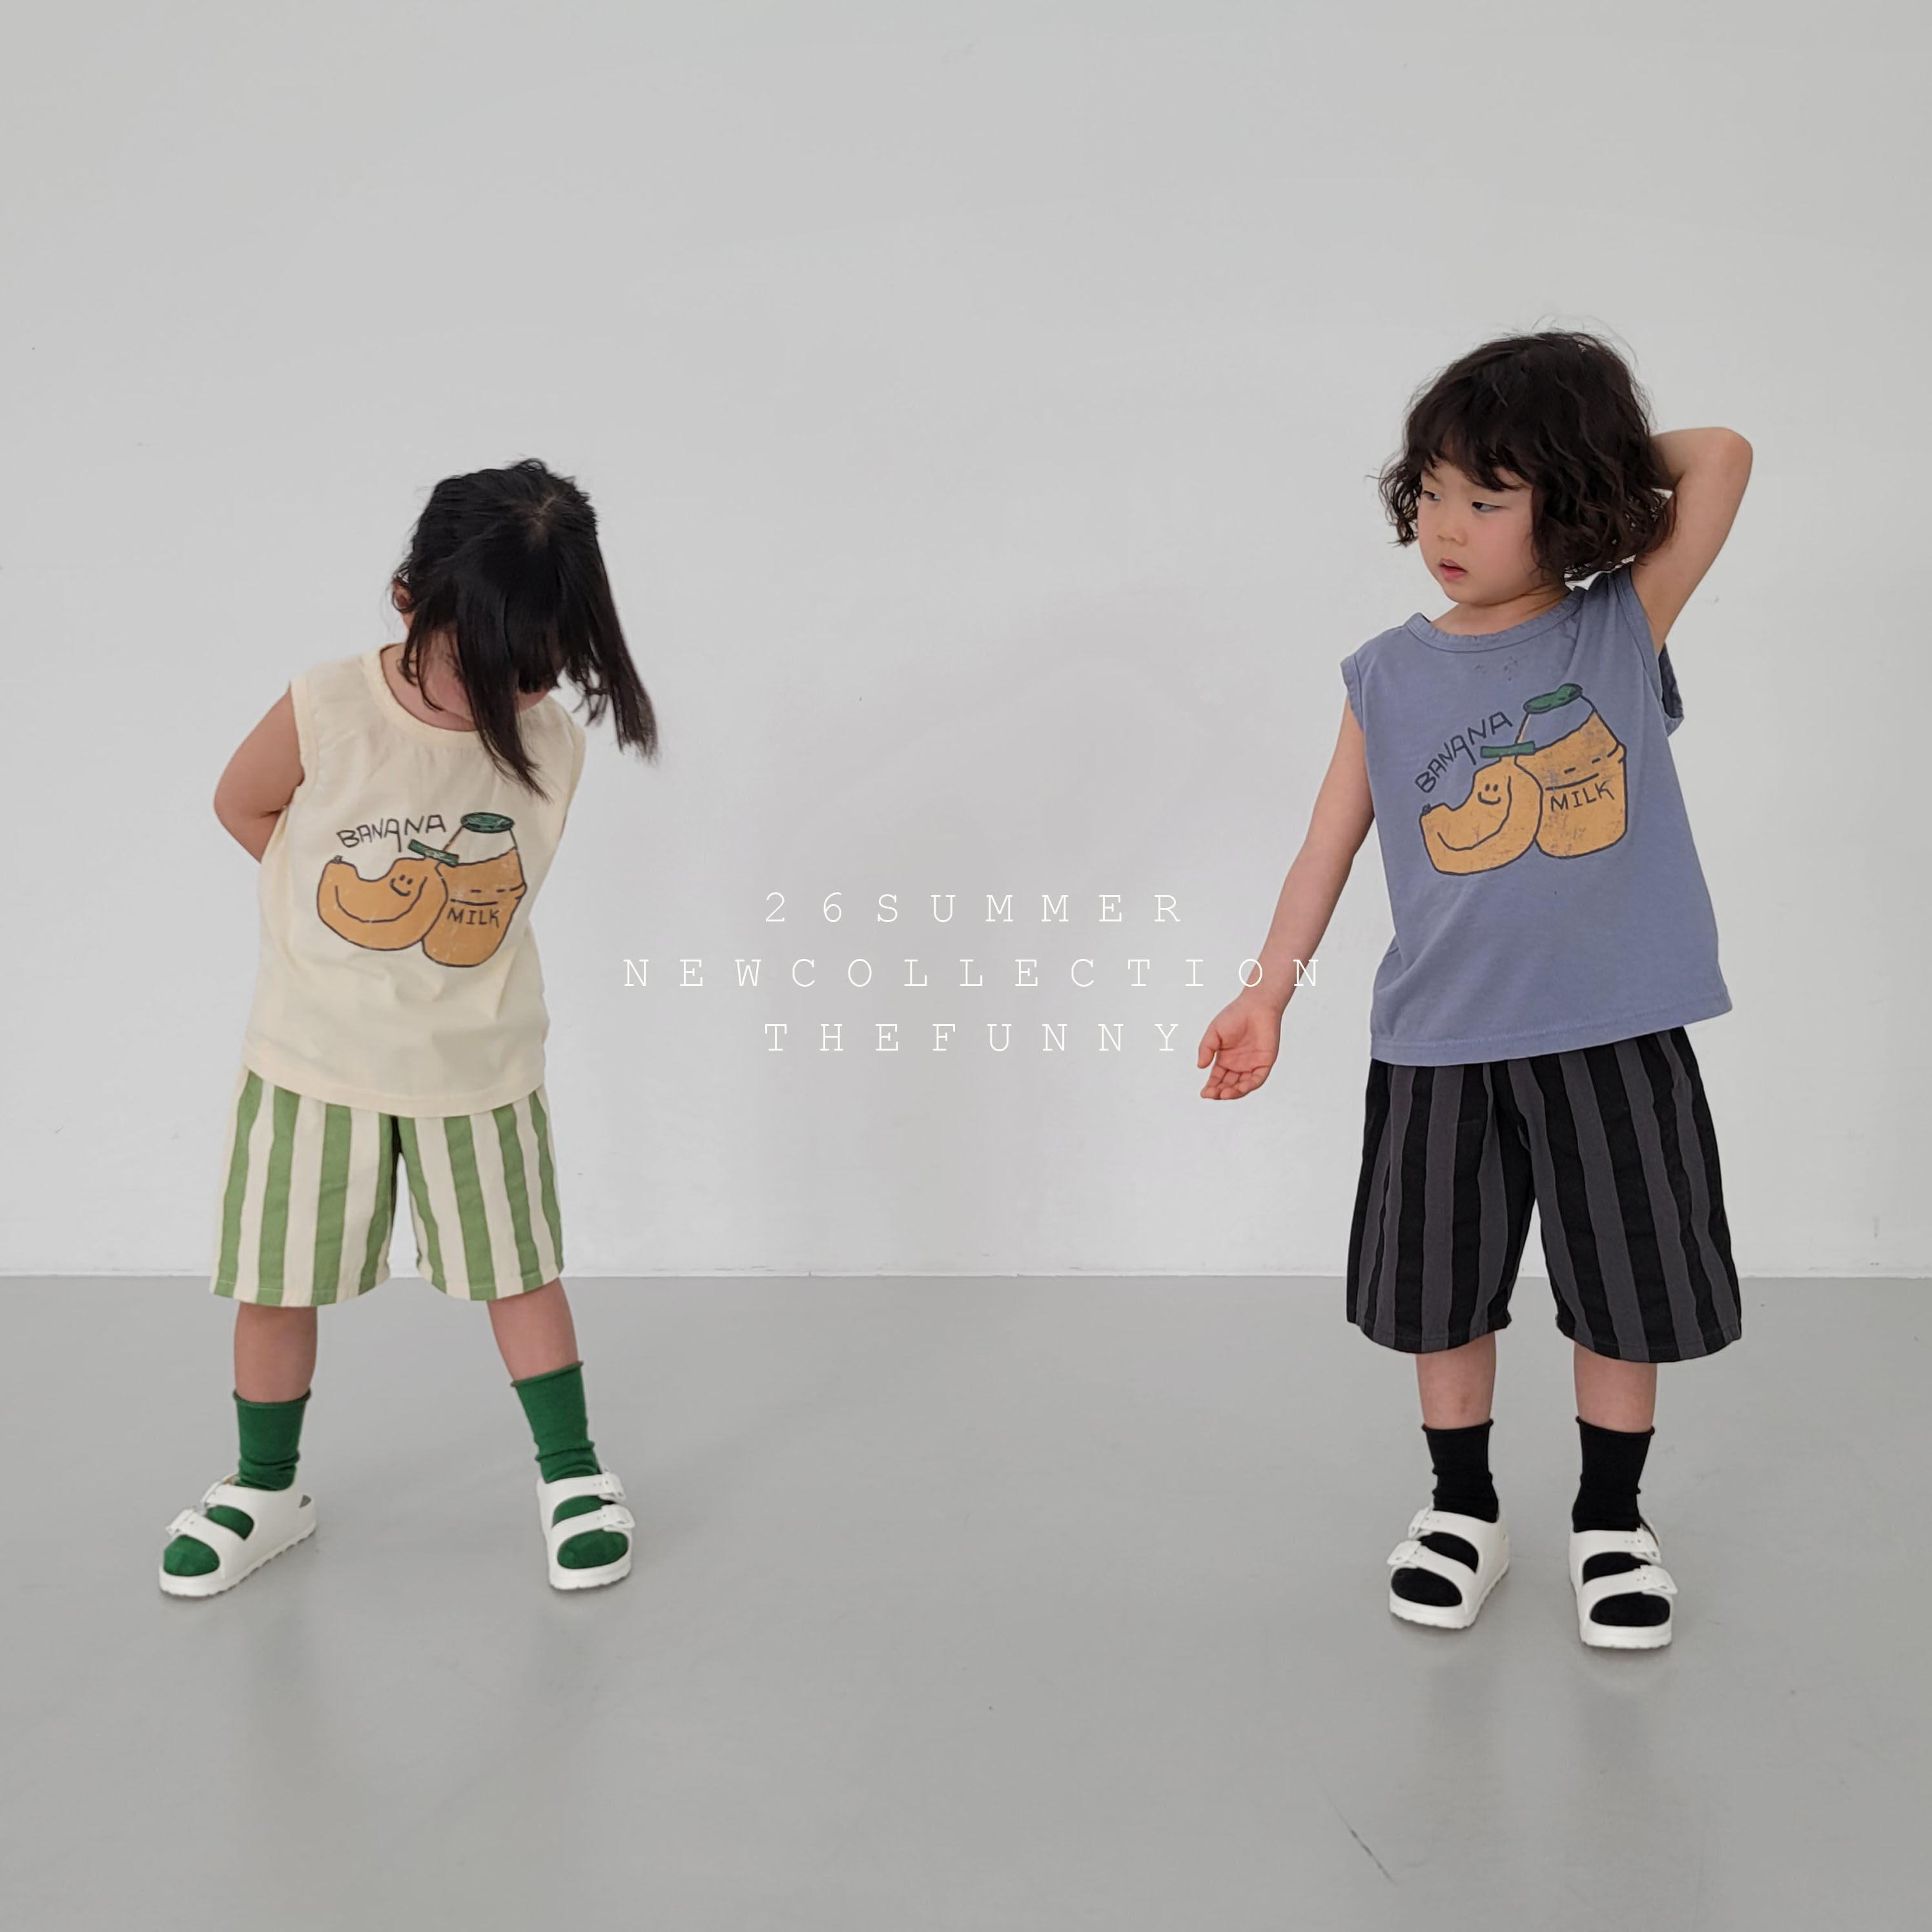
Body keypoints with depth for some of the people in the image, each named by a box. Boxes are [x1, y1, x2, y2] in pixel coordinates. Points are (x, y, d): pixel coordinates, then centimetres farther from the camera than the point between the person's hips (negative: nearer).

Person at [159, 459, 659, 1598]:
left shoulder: (556, 745, -13)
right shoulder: (324, 715, -20)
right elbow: (242, 807, 0)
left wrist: (424, 917, -1)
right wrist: (347, 911, 2)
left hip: (478, 1072, 1)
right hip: (314, 1063, 0)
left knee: (520, 1272, 13)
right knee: (275, 1286, 11)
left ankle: (574, 1474, 30)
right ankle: (266, 1490, 33)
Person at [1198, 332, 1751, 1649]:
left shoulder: (1625, 628, -2)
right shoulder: (1389, 676, 0)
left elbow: (1723, 458, -11)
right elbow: (1330, 845, 3)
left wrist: (1603, 451, 0)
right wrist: (1270, 992, -1)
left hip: (1616, 1037, -1)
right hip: (1441, 1046, 1)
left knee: (1626, 1293, 12)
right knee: (1441, 1292, 13)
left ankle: (1612, 1522, 32)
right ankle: (1463, 1511, 34)